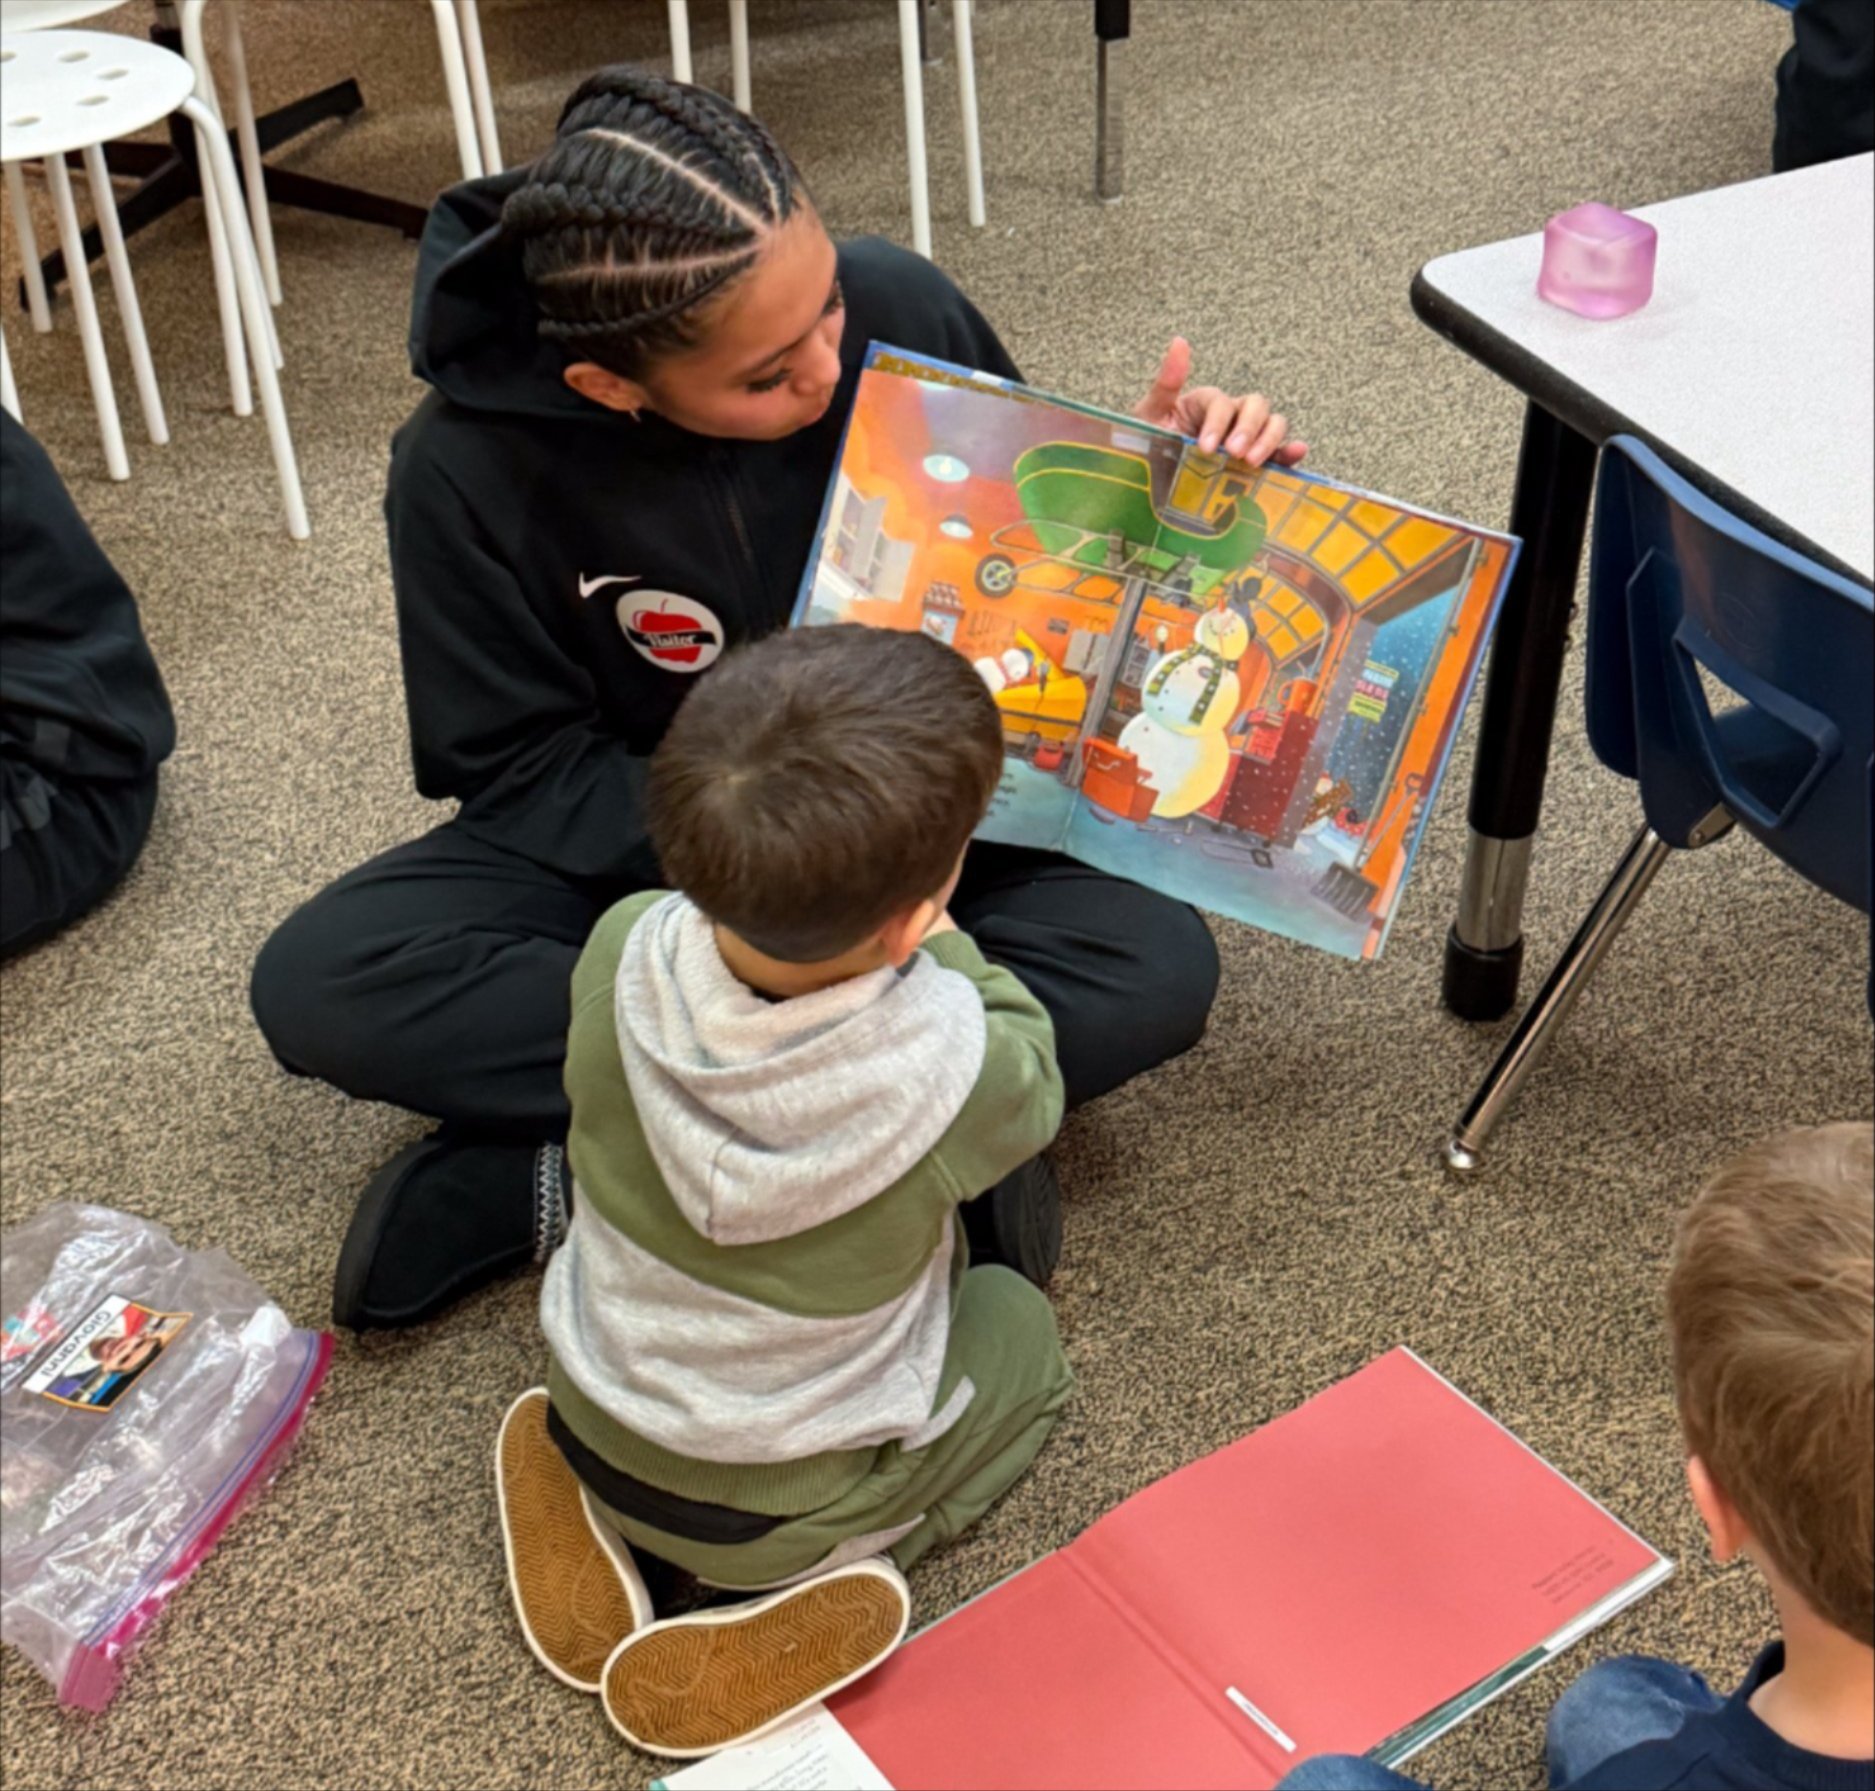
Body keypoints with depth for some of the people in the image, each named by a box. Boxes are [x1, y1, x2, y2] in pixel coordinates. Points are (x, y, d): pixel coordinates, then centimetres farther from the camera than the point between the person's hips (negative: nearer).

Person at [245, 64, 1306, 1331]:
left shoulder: (901, 312, -19)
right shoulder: (472, 469, -21)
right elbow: (520, 771, -13)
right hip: (638, 840, 0)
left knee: (1157, 974, -28)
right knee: (320, 988, -26)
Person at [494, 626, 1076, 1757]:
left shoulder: (621, 951, -25)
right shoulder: (947, 1064, -34)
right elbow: (1031, 1079, -8)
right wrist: (939, 946, 2)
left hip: (595, 1430, 3)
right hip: (782, 1504, -3)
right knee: (1021, 1326, 22)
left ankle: (590, 1509, 13)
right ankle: (816, 1577, 4)